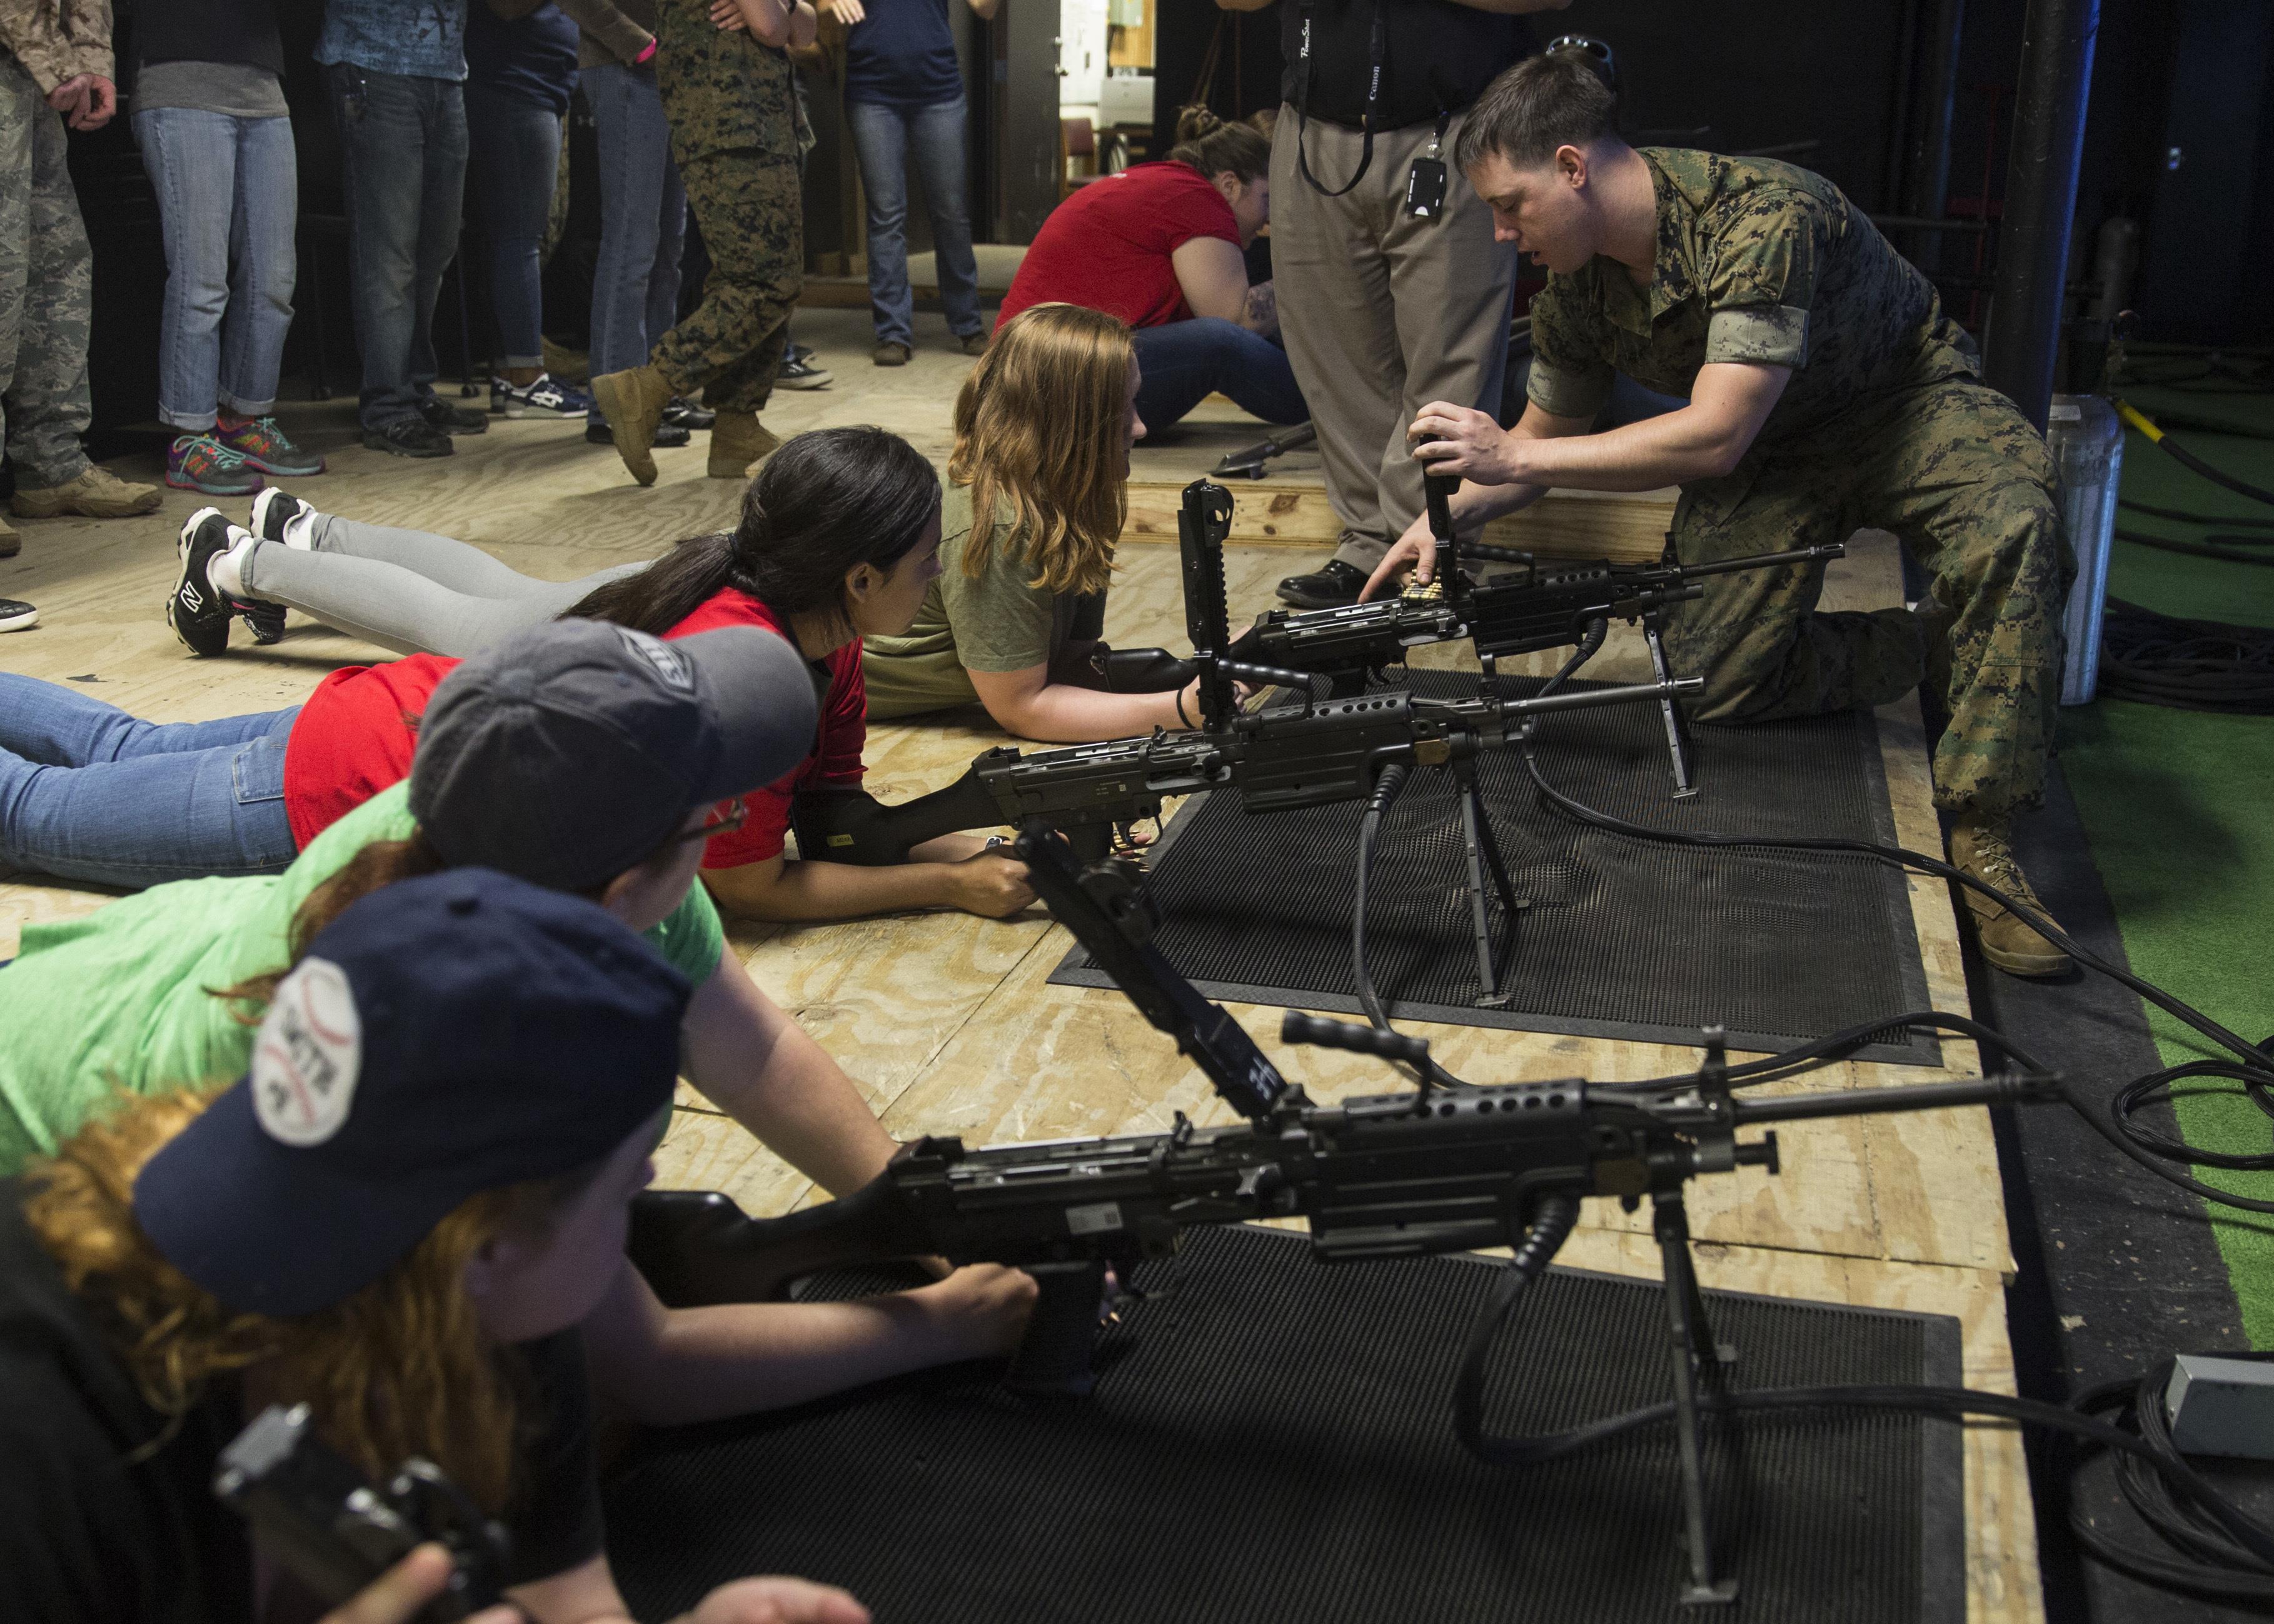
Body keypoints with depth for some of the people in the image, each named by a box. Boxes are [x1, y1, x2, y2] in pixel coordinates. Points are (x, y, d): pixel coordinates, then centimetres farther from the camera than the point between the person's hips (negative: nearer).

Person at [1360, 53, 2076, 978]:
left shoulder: (1763, 216, -33)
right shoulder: (1576, 289, -10)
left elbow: (1714, 438, -37)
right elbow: (1545, 432, 7)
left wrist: (1515, 456, -36)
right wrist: (1452, 513, -11)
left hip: (1908, 404, -5)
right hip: (1771, 456, 6)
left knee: (2011, 528, -37)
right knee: (1711, 682, -15)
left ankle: (1981, 839, -28)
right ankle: (1914, 652, 8)